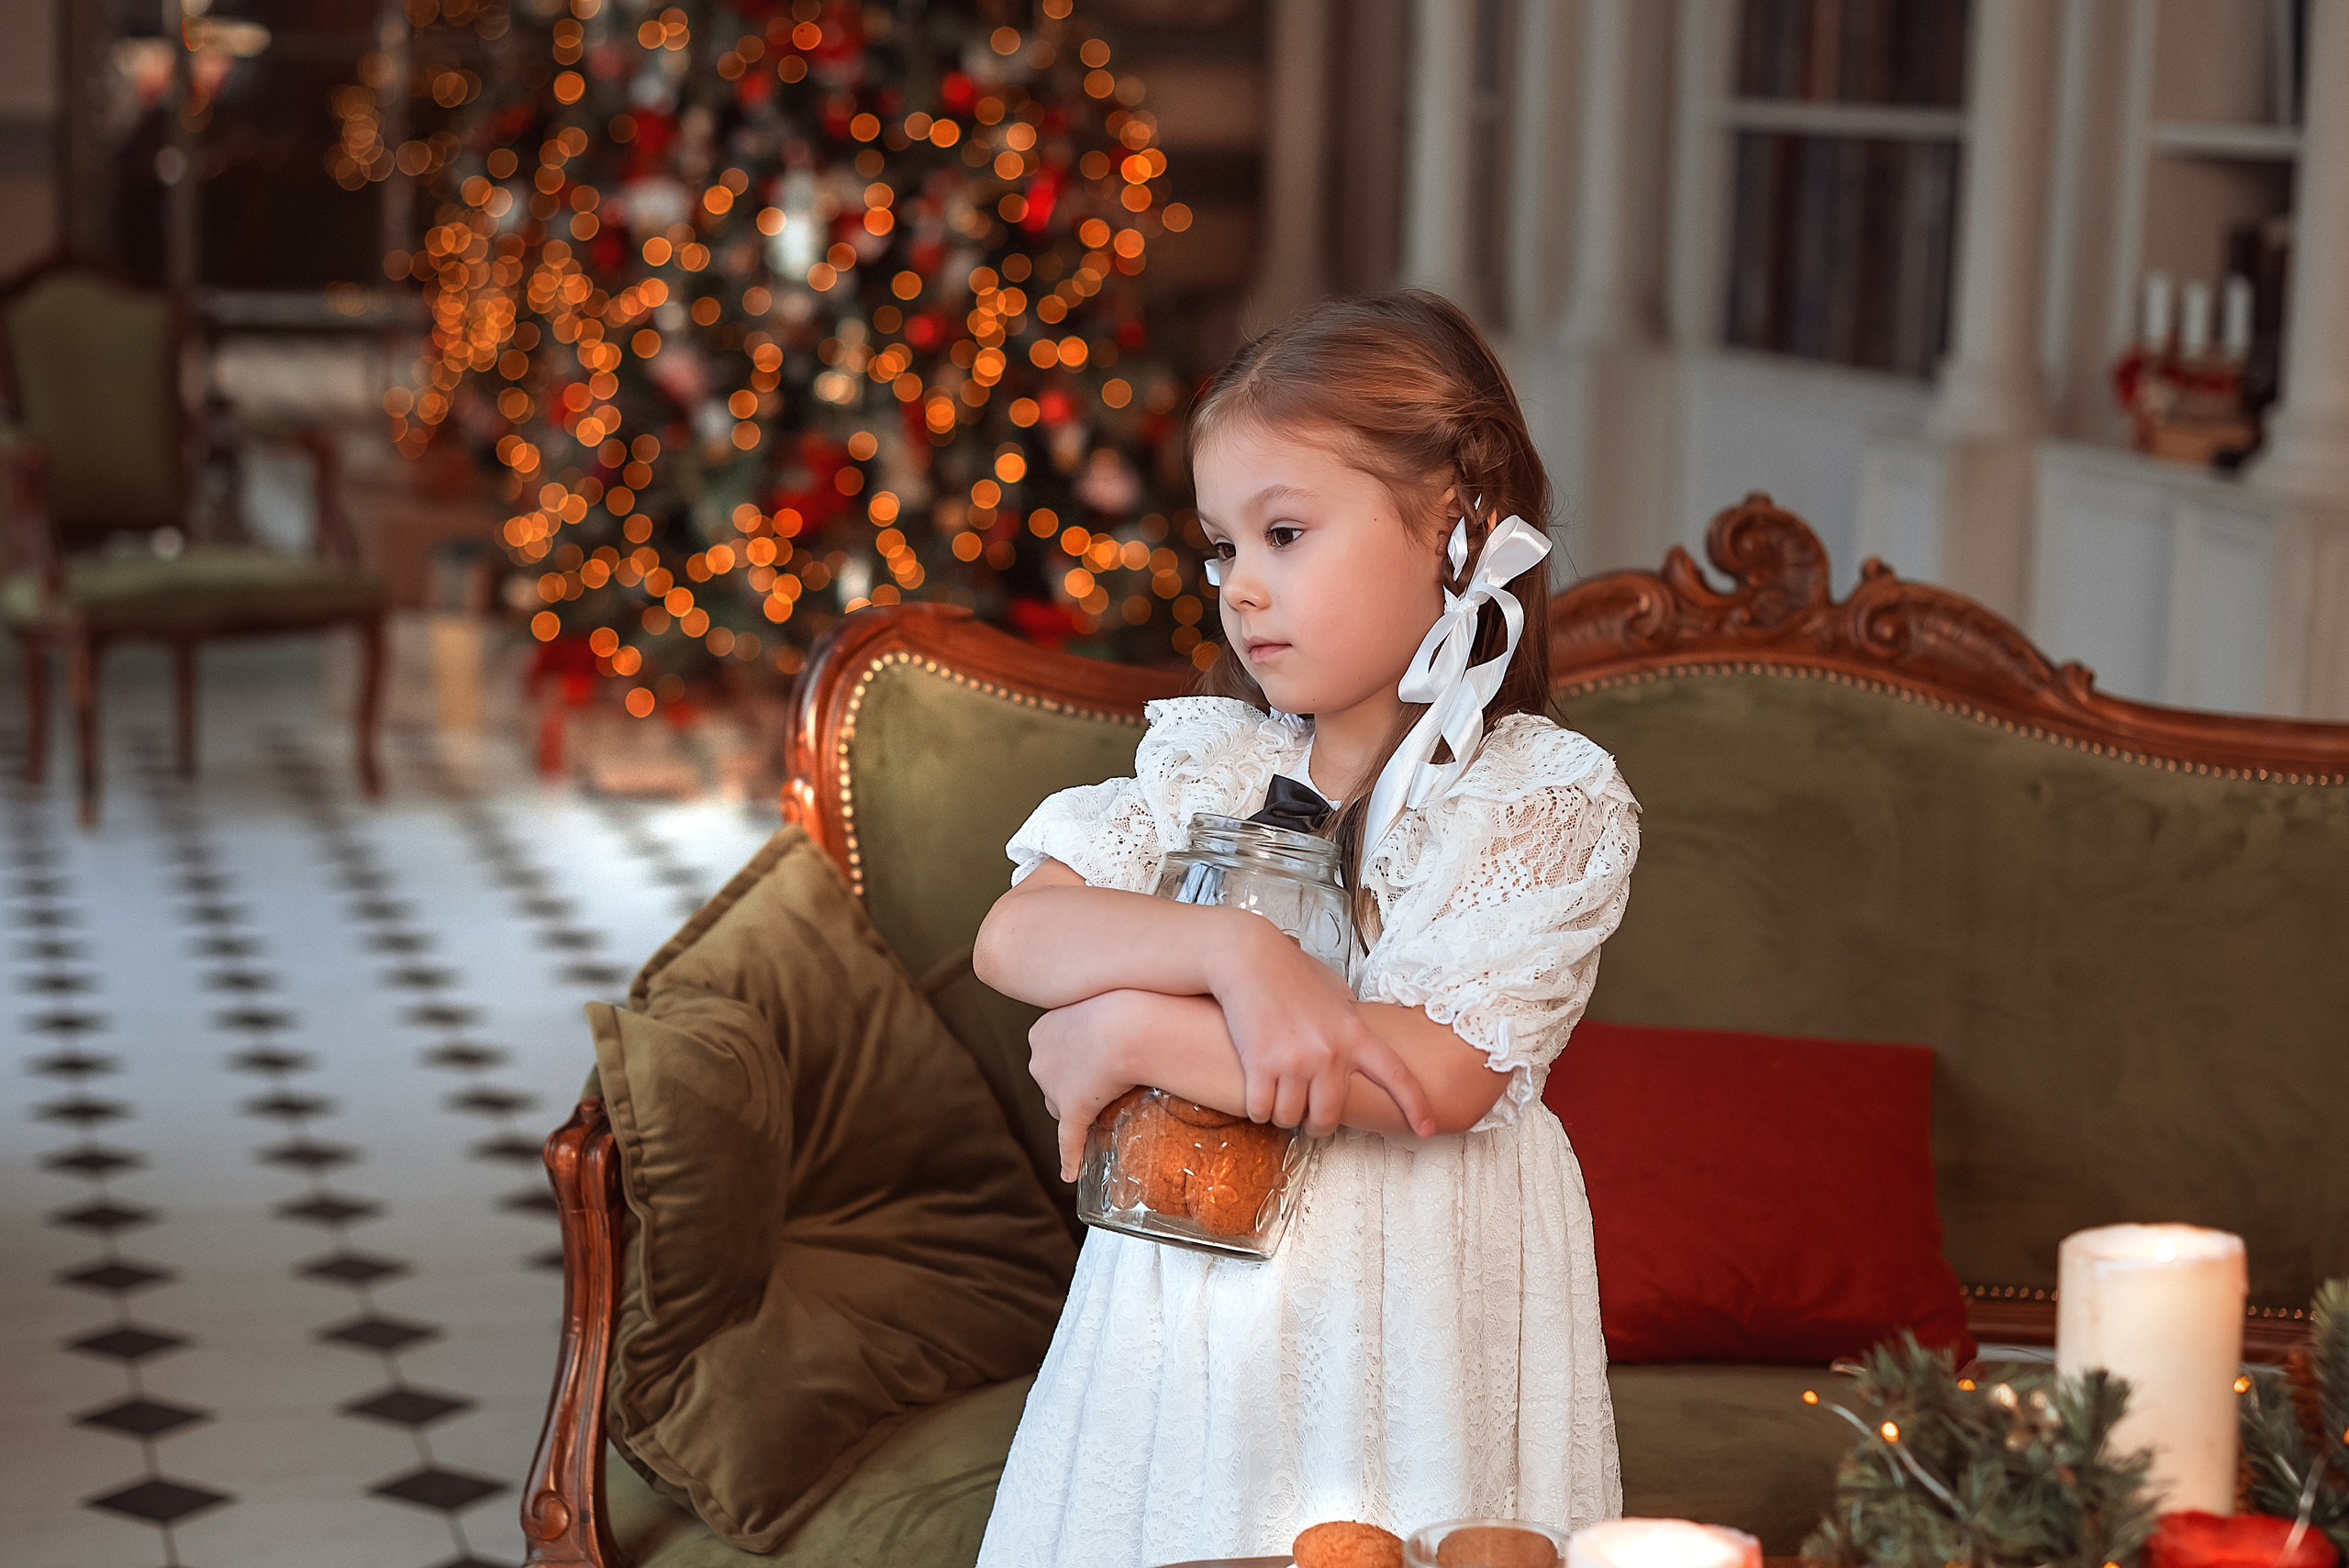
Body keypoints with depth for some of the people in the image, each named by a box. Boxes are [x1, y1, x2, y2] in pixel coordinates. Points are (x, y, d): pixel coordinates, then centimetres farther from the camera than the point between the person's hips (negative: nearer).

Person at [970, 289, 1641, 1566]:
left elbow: (1438, 1078, -20)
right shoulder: (1203, 761, 4)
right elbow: (1011, 940, -8)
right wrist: (1229, 953, -24)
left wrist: (1132, 1033, -17)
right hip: (1191, 1303, 3)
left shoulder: (1547, 800, -8)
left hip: (1410, 1311, -3)